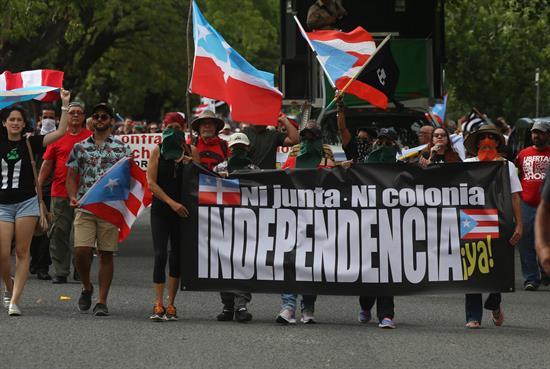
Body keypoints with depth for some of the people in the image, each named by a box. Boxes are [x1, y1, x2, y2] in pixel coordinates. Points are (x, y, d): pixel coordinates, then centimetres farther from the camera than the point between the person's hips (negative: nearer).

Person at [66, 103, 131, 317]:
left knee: (106, 254, 0)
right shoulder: (80, 147, 12)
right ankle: (86, 287, 14)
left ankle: (102, 301, 5)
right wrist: (73, 197, -6)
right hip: (84, 208, 1)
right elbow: (71, 176, 12)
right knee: (81, 250, -12)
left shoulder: (122, 149, 8)